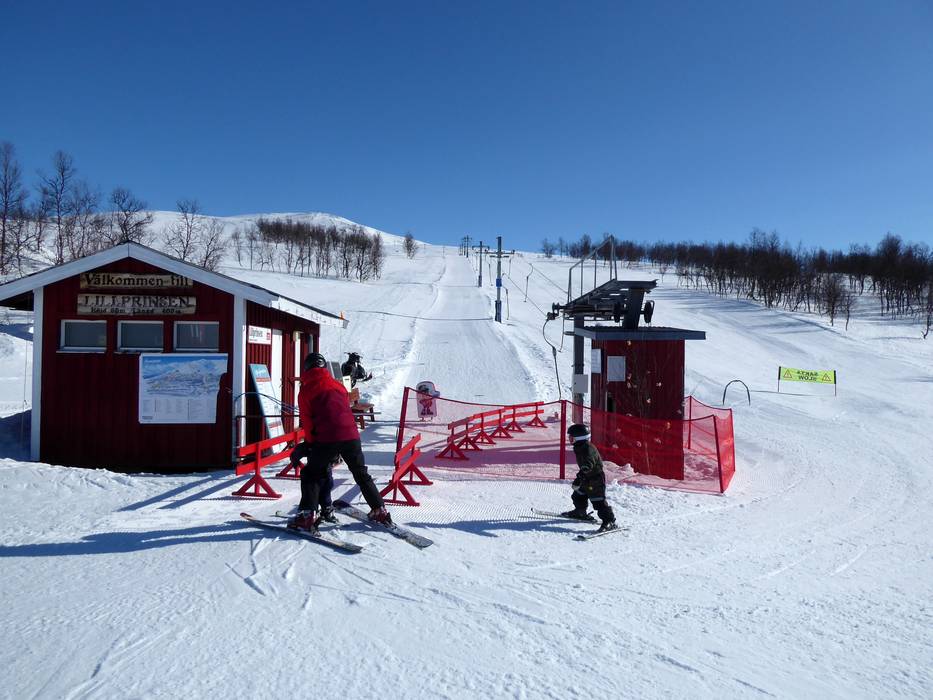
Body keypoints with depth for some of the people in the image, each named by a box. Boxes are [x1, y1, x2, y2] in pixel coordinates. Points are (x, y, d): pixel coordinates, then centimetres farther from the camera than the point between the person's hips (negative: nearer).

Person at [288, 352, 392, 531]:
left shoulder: (306, 391, 8)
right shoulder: (338, 385, 20)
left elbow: (307, 421, 6)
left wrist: (310, 443, 21)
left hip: (326, 438, -4)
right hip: (351, 435, 4)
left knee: (311, 474, 11)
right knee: (362, 474, 18)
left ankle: (307, 515, -2)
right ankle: (379, 511, 21)